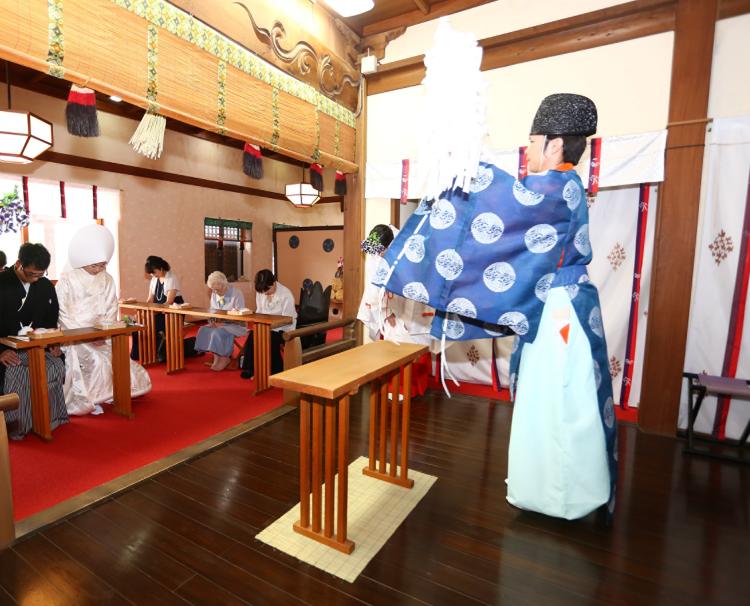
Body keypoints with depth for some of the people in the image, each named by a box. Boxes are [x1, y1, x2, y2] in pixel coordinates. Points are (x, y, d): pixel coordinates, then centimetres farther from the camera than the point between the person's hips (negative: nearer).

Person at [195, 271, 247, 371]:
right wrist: (212, 321, -9)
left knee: (218, 332, -31)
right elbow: (212, 310, 14)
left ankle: (224, 358, -9)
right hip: (219, 324, 7)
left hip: (235, 325, -7)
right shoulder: (214, 294, 8)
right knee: (204, 330, -19)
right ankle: (216, 357, -12)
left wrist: (223, 323, -25)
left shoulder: (237, 293, -13)